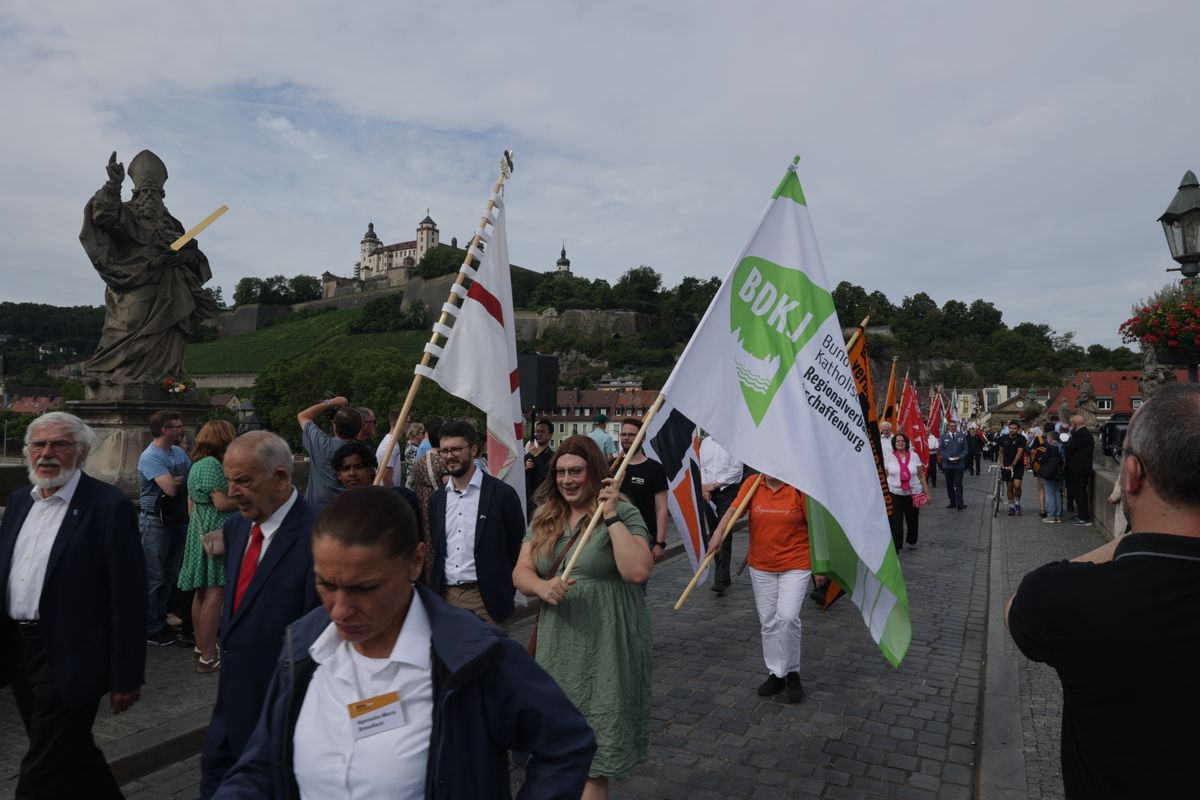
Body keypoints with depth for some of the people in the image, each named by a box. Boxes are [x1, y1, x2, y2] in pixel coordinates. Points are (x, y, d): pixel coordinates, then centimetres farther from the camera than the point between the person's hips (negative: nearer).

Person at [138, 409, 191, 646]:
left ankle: (160, 622, 28)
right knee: (154, 579, 1)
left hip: (176, 520, 8)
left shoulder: (179, 452, 7)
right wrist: (185, 479, -7)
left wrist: (176, 480, -12)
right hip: (155, 522, -8)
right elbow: (171, 488, -25)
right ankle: (151, 630, 11)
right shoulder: (150, 457, -17)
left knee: (169, 576, 16)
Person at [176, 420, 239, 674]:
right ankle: (208, 657, -5)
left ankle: (201, 646, 26)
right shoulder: (212, 464, -15)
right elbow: (222, 502, -19)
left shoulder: (197, 465, 16)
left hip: (200, 534, 10)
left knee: (202, 592, 16)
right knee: (214, 594, -8)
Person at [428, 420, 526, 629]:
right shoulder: (437, 499, 9)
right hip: (446, 596, 5)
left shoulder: (502, 494, -7)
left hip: (486, 598, -4)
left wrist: (505, 593, -3)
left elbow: (517, 550, -2)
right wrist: (435, 592, 11)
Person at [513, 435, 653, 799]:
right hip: (557, 645, 5)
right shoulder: (544, 517, 7)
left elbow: (639, 571, -22)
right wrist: (541, 586, -19)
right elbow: (520, 571, 2)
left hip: (605, 647, -5)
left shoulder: (623, 513, -8)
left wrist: (612, 516, -23)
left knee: (592, 748, 4)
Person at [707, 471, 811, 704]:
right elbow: (734, 510, -15)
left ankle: (792, 673, 9)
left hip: (795, 565, -3)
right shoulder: (752, 483, -5)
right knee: (768, 621, 11)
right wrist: (719, 532, -34)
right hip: (761, 566, 4)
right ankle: (776, 673, 28)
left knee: (787, 617, -14)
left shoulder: (799, 487, -13)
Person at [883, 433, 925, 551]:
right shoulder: (888, 457, 0)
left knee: (913, 520, 14)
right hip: (894, 493, -1)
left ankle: (912, 541, 38)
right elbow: (884, 476, 3)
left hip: (913, 493, 2)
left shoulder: (914, 456, 2)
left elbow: (921, 476, 6)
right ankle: (895, 546, -3)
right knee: (895, 521, -8)